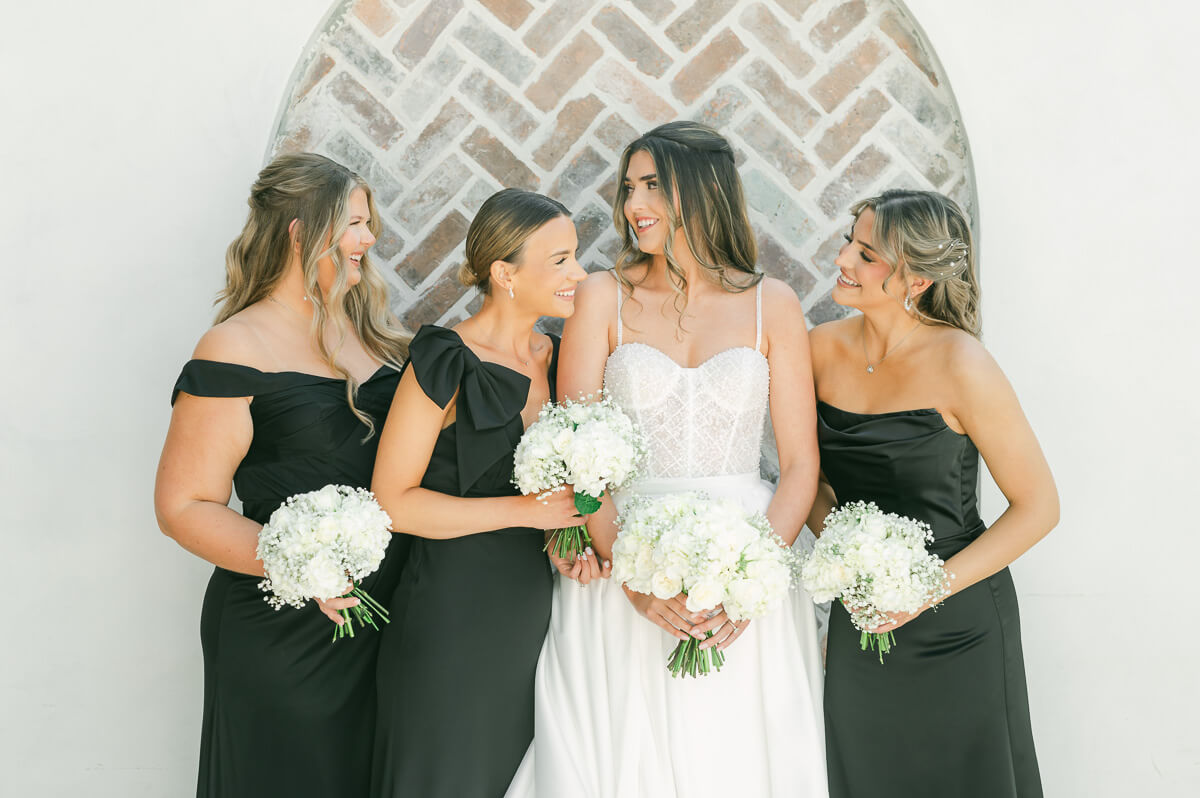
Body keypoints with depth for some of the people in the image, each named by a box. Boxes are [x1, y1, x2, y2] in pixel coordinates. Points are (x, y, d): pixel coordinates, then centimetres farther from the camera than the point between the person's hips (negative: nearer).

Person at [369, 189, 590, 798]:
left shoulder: (560, 357, 7)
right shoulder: (446, 366, -14)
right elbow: (392, 501, -16)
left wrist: (568, 525, -1)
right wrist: (526, 510, -18)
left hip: (535, 609, 6)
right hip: (452, 618, -6)